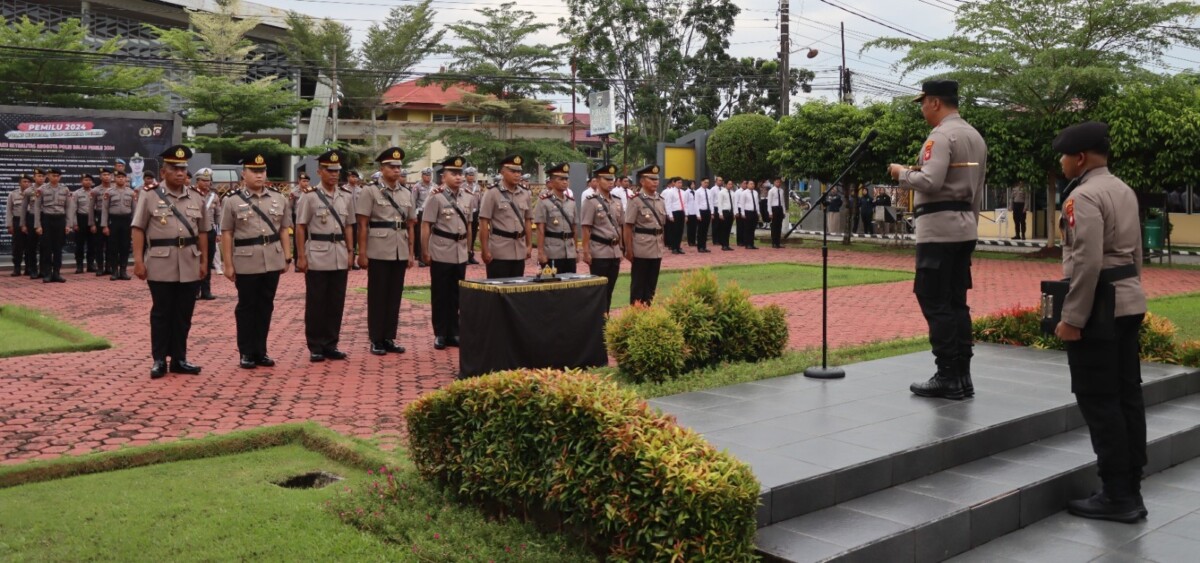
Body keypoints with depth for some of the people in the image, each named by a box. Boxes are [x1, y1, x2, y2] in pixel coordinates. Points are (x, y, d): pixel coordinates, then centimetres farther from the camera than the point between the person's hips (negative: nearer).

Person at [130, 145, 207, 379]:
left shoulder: (196, 199, 10)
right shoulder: (150, 197, 0)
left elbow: (202, 233, 14)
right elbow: (138, 230, -2)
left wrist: (204, 261, 10)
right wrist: (138, 260, -8)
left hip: (189, 265, 3)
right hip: (161, 264, -3)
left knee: (183, 314, 8)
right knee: (161, 313, 3)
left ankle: (179, 358, 17)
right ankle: (159, 360, 11)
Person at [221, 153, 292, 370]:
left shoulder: (279, 199, 8)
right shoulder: (232, 201, -1)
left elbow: (284, 230, 11)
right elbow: (226, 234, -1)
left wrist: (287, 257, 6)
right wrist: (228, 264, -4)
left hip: (273, 261, 3)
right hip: (246, 262, -3)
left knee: (266, 306, 9)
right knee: (246, 307, 4)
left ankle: (260, 351, 18)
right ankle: (246, 353, 12)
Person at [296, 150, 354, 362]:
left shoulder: (346, 197, 9)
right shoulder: (309, 196, -4)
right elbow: (300, 228, -4)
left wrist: (350, 252, 9)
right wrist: (301, 256, -8)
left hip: (340, 256, 4)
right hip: (317, 256, -4)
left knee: (336, 302, 7)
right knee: (315, 303, 2)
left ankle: (331, 345, 17)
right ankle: (315, 347, 10)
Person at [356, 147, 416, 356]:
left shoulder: (407, 193, 11)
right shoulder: (370, 191, -3)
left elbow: (410, 226, 13)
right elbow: (362, 225, -6)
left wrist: (411, 253, 9)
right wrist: (362, 253, -10)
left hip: (400, 252, 5)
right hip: (379, 252, -4)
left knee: (395, 295, 8)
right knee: (377, 296, 2)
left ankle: (389, 338, 17)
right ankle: (376, 340, 9)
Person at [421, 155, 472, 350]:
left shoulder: (466, 197, 7)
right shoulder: (436, 197, -9)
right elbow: (426, 226, -9)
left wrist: (468, 247, 15)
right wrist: (425, 251, -10)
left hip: (460, 254, 5)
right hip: (441, 253, -5)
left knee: (456, 295, 11)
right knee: (440, 296, 4)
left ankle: (453, 333, 20)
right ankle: (440, 334, 12)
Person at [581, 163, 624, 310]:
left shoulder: (617, 202, 10)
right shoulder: (591, 201, -8)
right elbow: (586, 229, -11)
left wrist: (620, 247, 14)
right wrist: (586, 252, -15)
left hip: (615, 252, 6)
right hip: (599, 252, -6)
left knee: (610, 289, 11)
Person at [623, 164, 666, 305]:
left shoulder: (660, 201, 9)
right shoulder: (636, 201, -9)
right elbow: (628, 227, -10)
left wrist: (663, 244, 14)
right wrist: (628, 249, -13)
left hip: (657, 249, 6)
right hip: (641, 249, -6)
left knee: (652, 283, 11)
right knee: (638, 283, 3)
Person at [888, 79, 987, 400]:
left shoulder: (941, 136, -12)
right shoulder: (975, 137, 17)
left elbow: (930, 182, -24)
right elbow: (977, 190, 19)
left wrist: (902, 173, -7)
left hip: (939, 229, -9)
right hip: (965, 227, 9)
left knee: (935, 303, -5)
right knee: (957, 303, 11)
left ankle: (948, 378, -3)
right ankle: (962, 377, 13)